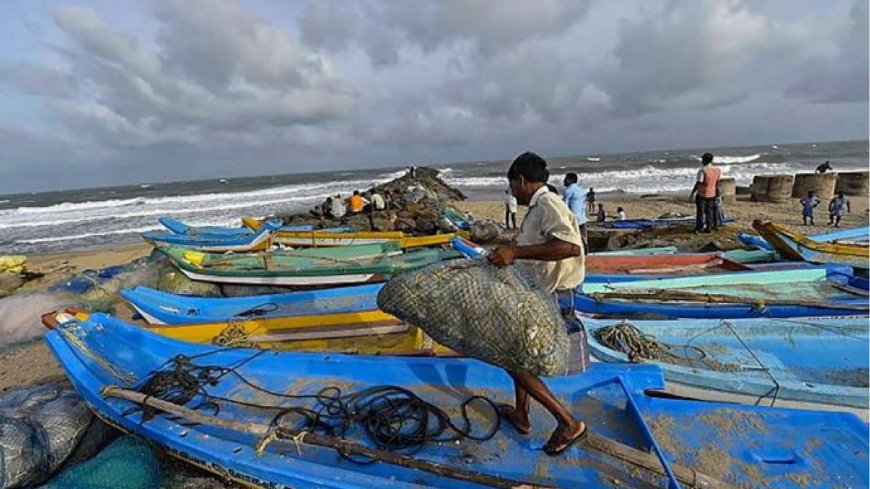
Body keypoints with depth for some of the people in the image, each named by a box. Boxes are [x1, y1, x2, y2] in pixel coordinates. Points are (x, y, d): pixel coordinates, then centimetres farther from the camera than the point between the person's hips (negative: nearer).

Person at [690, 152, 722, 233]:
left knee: (700, 212, 3)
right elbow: (717, 184, 8)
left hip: (701, 194, -5)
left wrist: (692, 194, -11)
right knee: (709, 211, 15)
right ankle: (709, 228, 19)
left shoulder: (702, 170, -17)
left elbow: (698, 184, -18)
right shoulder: (717, 170, 2)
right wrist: (717, 193, 19)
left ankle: (698, 228, 5)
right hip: (712, 194, 5)